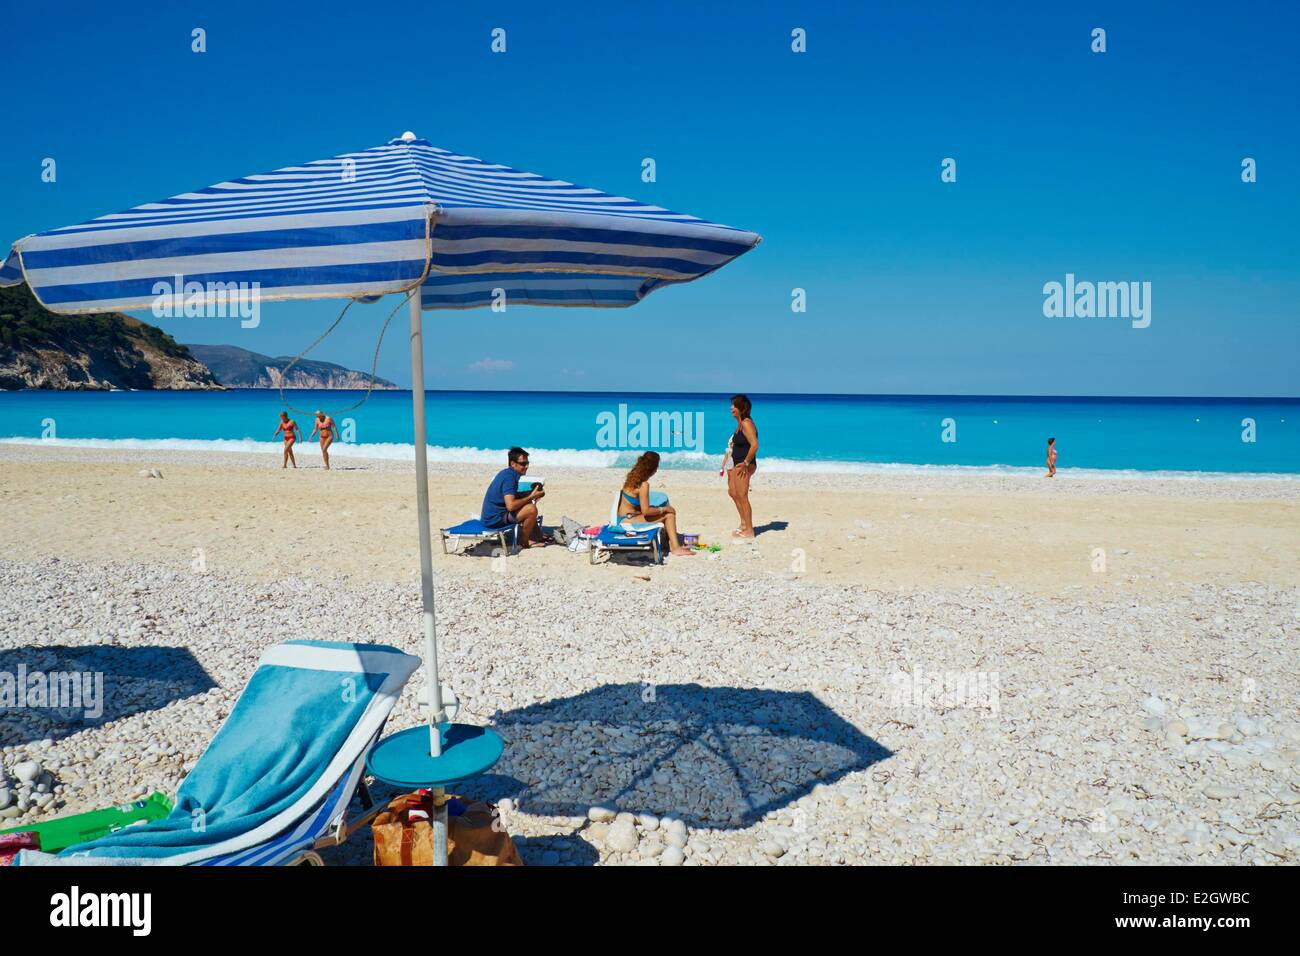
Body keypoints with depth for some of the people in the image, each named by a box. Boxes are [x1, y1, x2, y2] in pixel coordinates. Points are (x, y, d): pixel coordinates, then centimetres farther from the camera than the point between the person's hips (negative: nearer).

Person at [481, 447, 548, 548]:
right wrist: (531, 497, -19)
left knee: (528, 505, 22)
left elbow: (514, 496, 22)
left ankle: (538, 537, 22)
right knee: (532, 509, -22)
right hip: (494, 519, -11)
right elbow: (511, 505, -31)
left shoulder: (507, 473, 10)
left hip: (491, 515, 11)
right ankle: (524, 542, -3)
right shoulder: (509, 477, -20)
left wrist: (532, 494, 6)